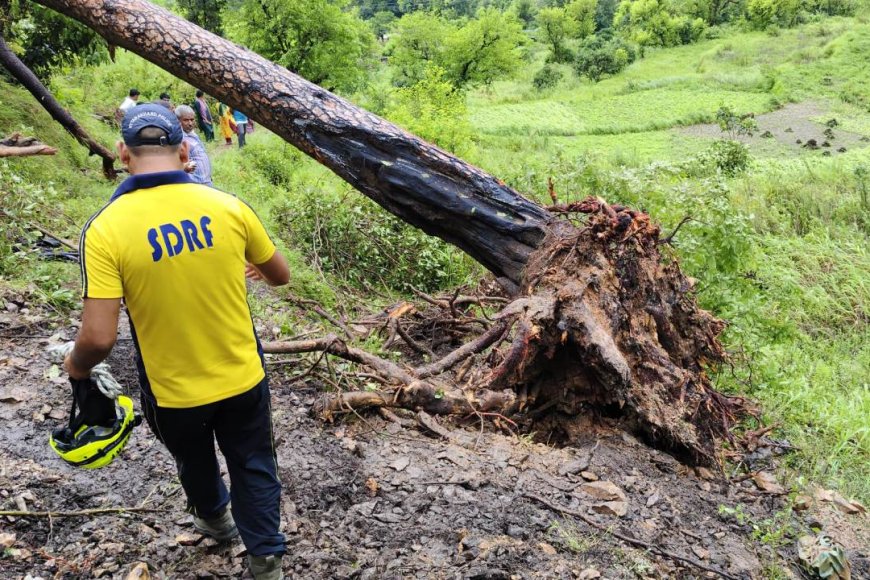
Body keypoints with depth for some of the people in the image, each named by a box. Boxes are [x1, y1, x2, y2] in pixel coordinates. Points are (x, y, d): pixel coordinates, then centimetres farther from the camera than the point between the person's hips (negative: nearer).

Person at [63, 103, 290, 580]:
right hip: (243, 379, 1)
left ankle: (214, 518, 58)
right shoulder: (228, 206, -12)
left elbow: (98, 338, -22)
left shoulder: (106, 228, -20)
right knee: (253, 467, 22)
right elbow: (281, 275, 3)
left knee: (195, 465, 30)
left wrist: (77, 366, 1)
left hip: (173, 392, 0)